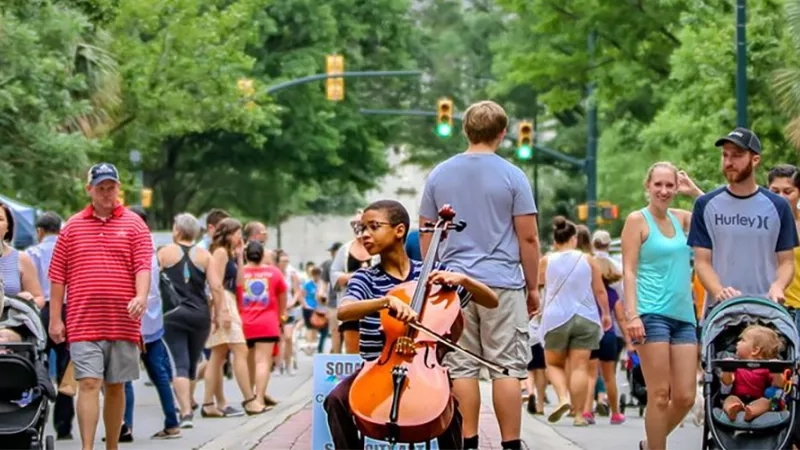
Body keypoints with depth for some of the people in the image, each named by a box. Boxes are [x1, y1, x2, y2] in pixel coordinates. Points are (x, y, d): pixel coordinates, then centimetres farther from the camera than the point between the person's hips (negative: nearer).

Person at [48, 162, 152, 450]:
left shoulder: (134, 225, 7)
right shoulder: (72, 227, 8)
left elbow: (143, 266, -3)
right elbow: (57, 276, 8)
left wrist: (141, 297, -22)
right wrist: (55, 319, 3)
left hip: (123, 323, 1)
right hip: (83, 325, -1)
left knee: (116, 387, 9)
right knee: (88, 384, -9)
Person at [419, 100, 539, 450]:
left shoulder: (438, 175, 7)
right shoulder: (512, 176, -3)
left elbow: (426, 235, 11)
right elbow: (528, 238, -3)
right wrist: (532, 286, 6)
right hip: (502, 283, -3)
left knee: (461, 368, 4)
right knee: (507, 368, 0)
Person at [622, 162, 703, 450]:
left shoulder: (680, 218, 16)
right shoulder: (638, 220, 0)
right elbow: (629, 271, -6)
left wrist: (694, 191, 10)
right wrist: (631, 314, -16)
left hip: (683, 316, 6)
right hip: (652, 315, -6)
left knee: (685, 397, 3)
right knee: (659, 395, -7)